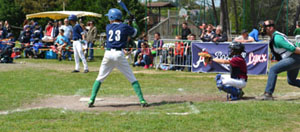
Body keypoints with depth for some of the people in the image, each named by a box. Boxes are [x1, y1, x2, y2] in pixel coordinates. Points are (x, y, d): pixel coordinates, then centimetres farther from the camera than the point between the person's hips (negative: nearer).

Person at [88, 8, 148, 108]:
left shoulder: (108, 27, 9)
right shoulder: (125, 27, 3)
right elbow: (134, 33, 20)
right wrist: (134, 25, 37)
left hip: (108, 54, 2)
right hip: (119, 54, -2)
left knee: (100, 78, 11)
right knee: (132, 78, 5)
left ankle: (91, 100, 2)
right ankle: (142, 100, 0)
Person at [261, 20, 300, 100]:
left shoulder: (277, 38, -18)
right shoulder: (274, 37, 13)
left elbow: (292, 48, -23)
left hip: (293, 59, -11)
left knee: (273, 70, -18)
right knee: (291, 81, 25)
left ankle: (268, 93, -22)